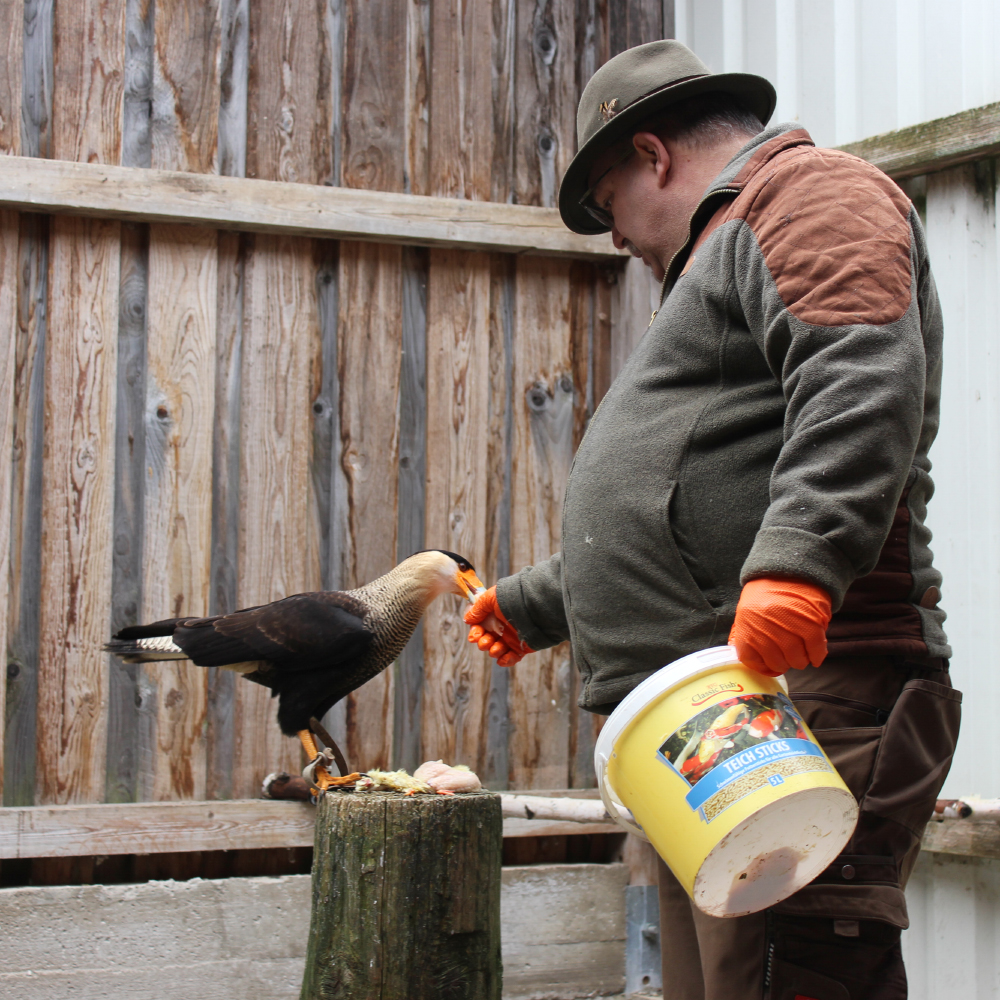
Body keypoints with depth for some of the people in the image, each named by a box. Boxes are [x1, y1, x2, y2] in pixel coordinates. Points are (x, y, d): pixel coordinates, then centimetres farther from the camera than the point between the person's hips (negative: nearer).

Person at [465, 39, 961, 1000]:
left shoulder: (807, 189, 1)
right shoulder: (717, 250, 33)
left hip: (796, 700, -10)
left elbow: (864, 379, -21)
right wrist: (532, 603, 48)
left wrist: (797, 562, -32)